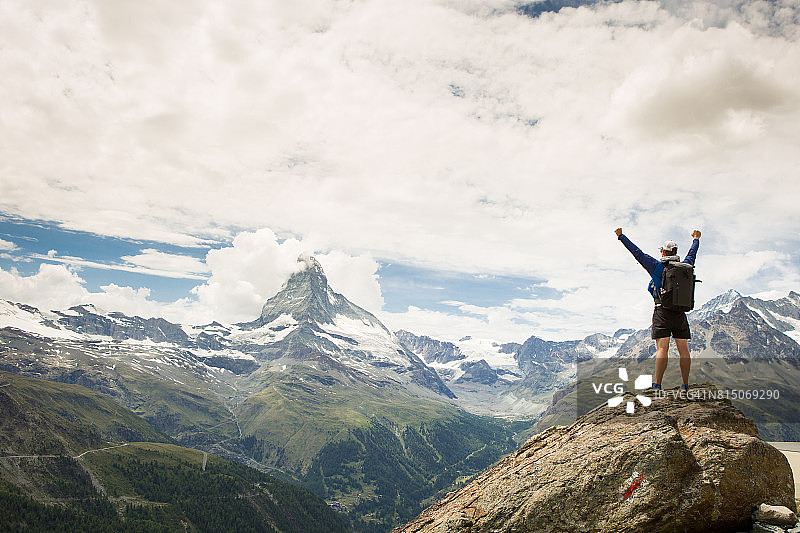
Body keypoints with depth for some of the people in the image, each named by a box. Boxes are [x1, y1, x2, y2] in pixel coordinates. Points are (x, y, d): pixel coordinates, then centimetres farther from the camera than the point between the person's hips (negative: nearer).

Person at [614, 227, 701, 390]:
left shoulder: (657, 266, -2)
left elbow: (638, 253, 0)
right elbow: (692, 254, 30)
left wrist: (621, 236, 8)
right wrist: (696, 239, 50)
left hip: (662, 311, -4)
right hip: (680, 313, 4)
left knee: (662, 349, -11)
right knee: (683, 350, 5)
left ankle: (657, 385, -14)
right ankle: (685, 385, 7)